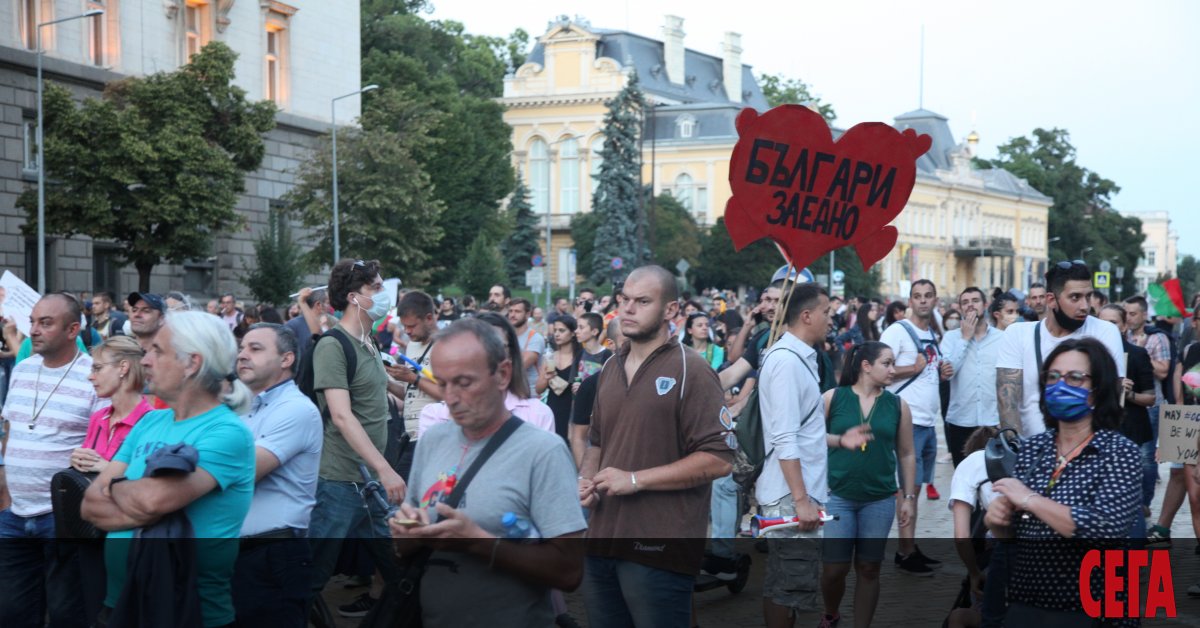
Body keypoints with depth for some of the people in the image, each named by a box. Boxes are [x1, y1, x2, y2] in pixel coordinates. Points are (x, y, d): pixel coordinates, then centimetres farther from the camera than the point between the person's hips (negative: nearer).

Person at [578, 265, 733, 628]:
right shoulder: (610, 370, 15)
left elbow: (718, 459, -14)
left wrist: (635, 479, -16)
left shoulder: (690, 372, -8)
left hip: (659, 550, -7)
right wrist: (586, 479, 5)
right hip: (602, 544, 7)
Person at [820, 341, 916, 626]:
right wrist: (840, 440, -15)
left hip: (880, 499, 2)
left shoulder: (898, 405, 4)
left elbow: (906, 454, 8)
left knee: (869, 568, 5)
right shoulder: (833, 397, -2)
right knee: (835, 568, -2)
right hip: (837, 495, -2)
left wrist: (908, 497, 5)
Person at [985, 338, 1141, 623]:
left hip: (1089, 612, -4)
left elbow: (1104, 528, -26)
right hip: (1022, 605, 4)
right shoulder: (1030, 448, 2)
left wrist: (1030, 500, -21)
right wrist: (996, 519, -11)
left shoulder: (1121, 453, -11)